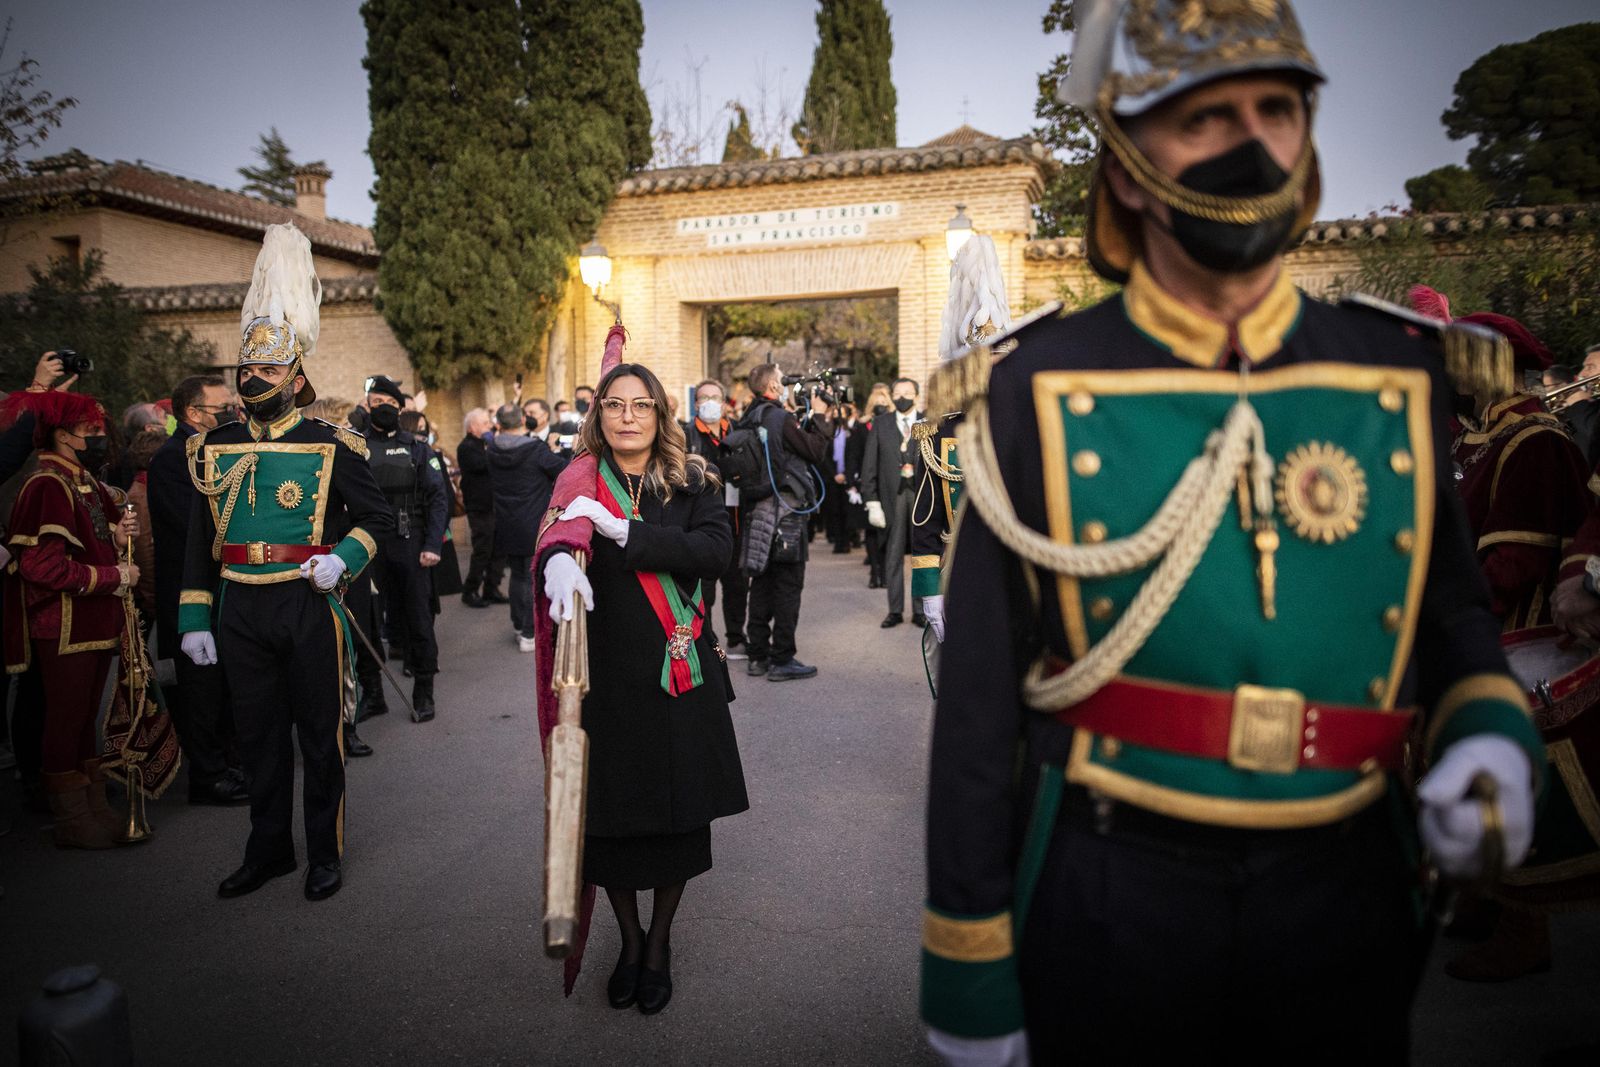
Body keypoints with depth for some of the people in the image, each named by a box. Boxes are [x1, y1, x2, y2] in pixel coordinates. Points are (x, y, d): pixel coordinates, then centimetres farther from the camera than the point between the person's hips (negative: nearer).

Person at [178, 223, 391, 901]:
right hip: (239, 611, 4)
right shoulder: (213, 449, 8)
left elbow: (377, 517, 1)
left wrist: (343, 559, -18)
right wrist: (194, 618, 5)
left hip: (308, 605, -3)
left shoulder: (332, 445, -3)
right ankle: (268, 849, 29)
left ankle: (325, 853, 21)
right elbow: (200, 541, 9)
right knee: (259, 735, 14)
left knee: (319, 735, 6)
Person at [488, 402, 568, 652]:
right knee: (535, 578, 3)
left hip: (506, 526, 5)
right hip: (535, 526, -5)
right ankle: (529, 634, 4)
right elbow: (565, 471, -13)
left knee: (517, 575, 18)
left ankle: (519, 626, 26)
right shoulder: (537, 450, -17)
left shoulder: (493, 451, -2)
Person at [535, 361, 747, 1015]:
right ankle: (629, 939, 33)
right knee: (609, 809, 7)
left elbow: (715, 552, -14)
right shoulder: (578, 484, 3)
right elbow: (551, 539, -16)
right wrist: (558, 559, -41)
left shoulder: (692, 484, 3)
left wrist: (622, 531, -21)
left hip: (681, 673, 0)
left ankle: (659, 943, 31)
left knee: (677, 808, 7)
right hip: (606, 673, 0)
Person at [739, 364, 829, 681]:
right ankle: (781, 660, 1)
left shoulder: (749, 421, 9)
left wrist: (807, 418, 16)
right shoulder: (781, 419, -15)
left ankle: (757, 655, 19)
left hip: (755, 512, 8)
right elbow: (816, 451, -9)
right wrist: (819, 416, 2)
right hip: (783, 511, -8)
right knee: (788, 584, -2)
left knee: (762, 583, 13)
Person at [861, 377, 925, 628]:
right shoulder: (880, 424, 7)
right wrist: (872, 501, -2)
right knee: (893, 553, 3)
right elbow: (870, 465, 4)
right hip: (892, 494, 1)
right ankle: (895, 610, 11)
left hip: (922, 493, 0)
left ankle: (920, 610, 13)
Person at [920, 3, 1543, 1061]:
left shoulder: (1401, 376, 0)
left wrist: (1492, 738, -10)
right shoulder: (1040, 391, -10)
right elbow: (980, 703, -8)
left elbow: (1451, 607, 13)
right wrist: (971, 974, -5)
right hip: (1106, 903, -2)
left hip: (1345, 894, 3)